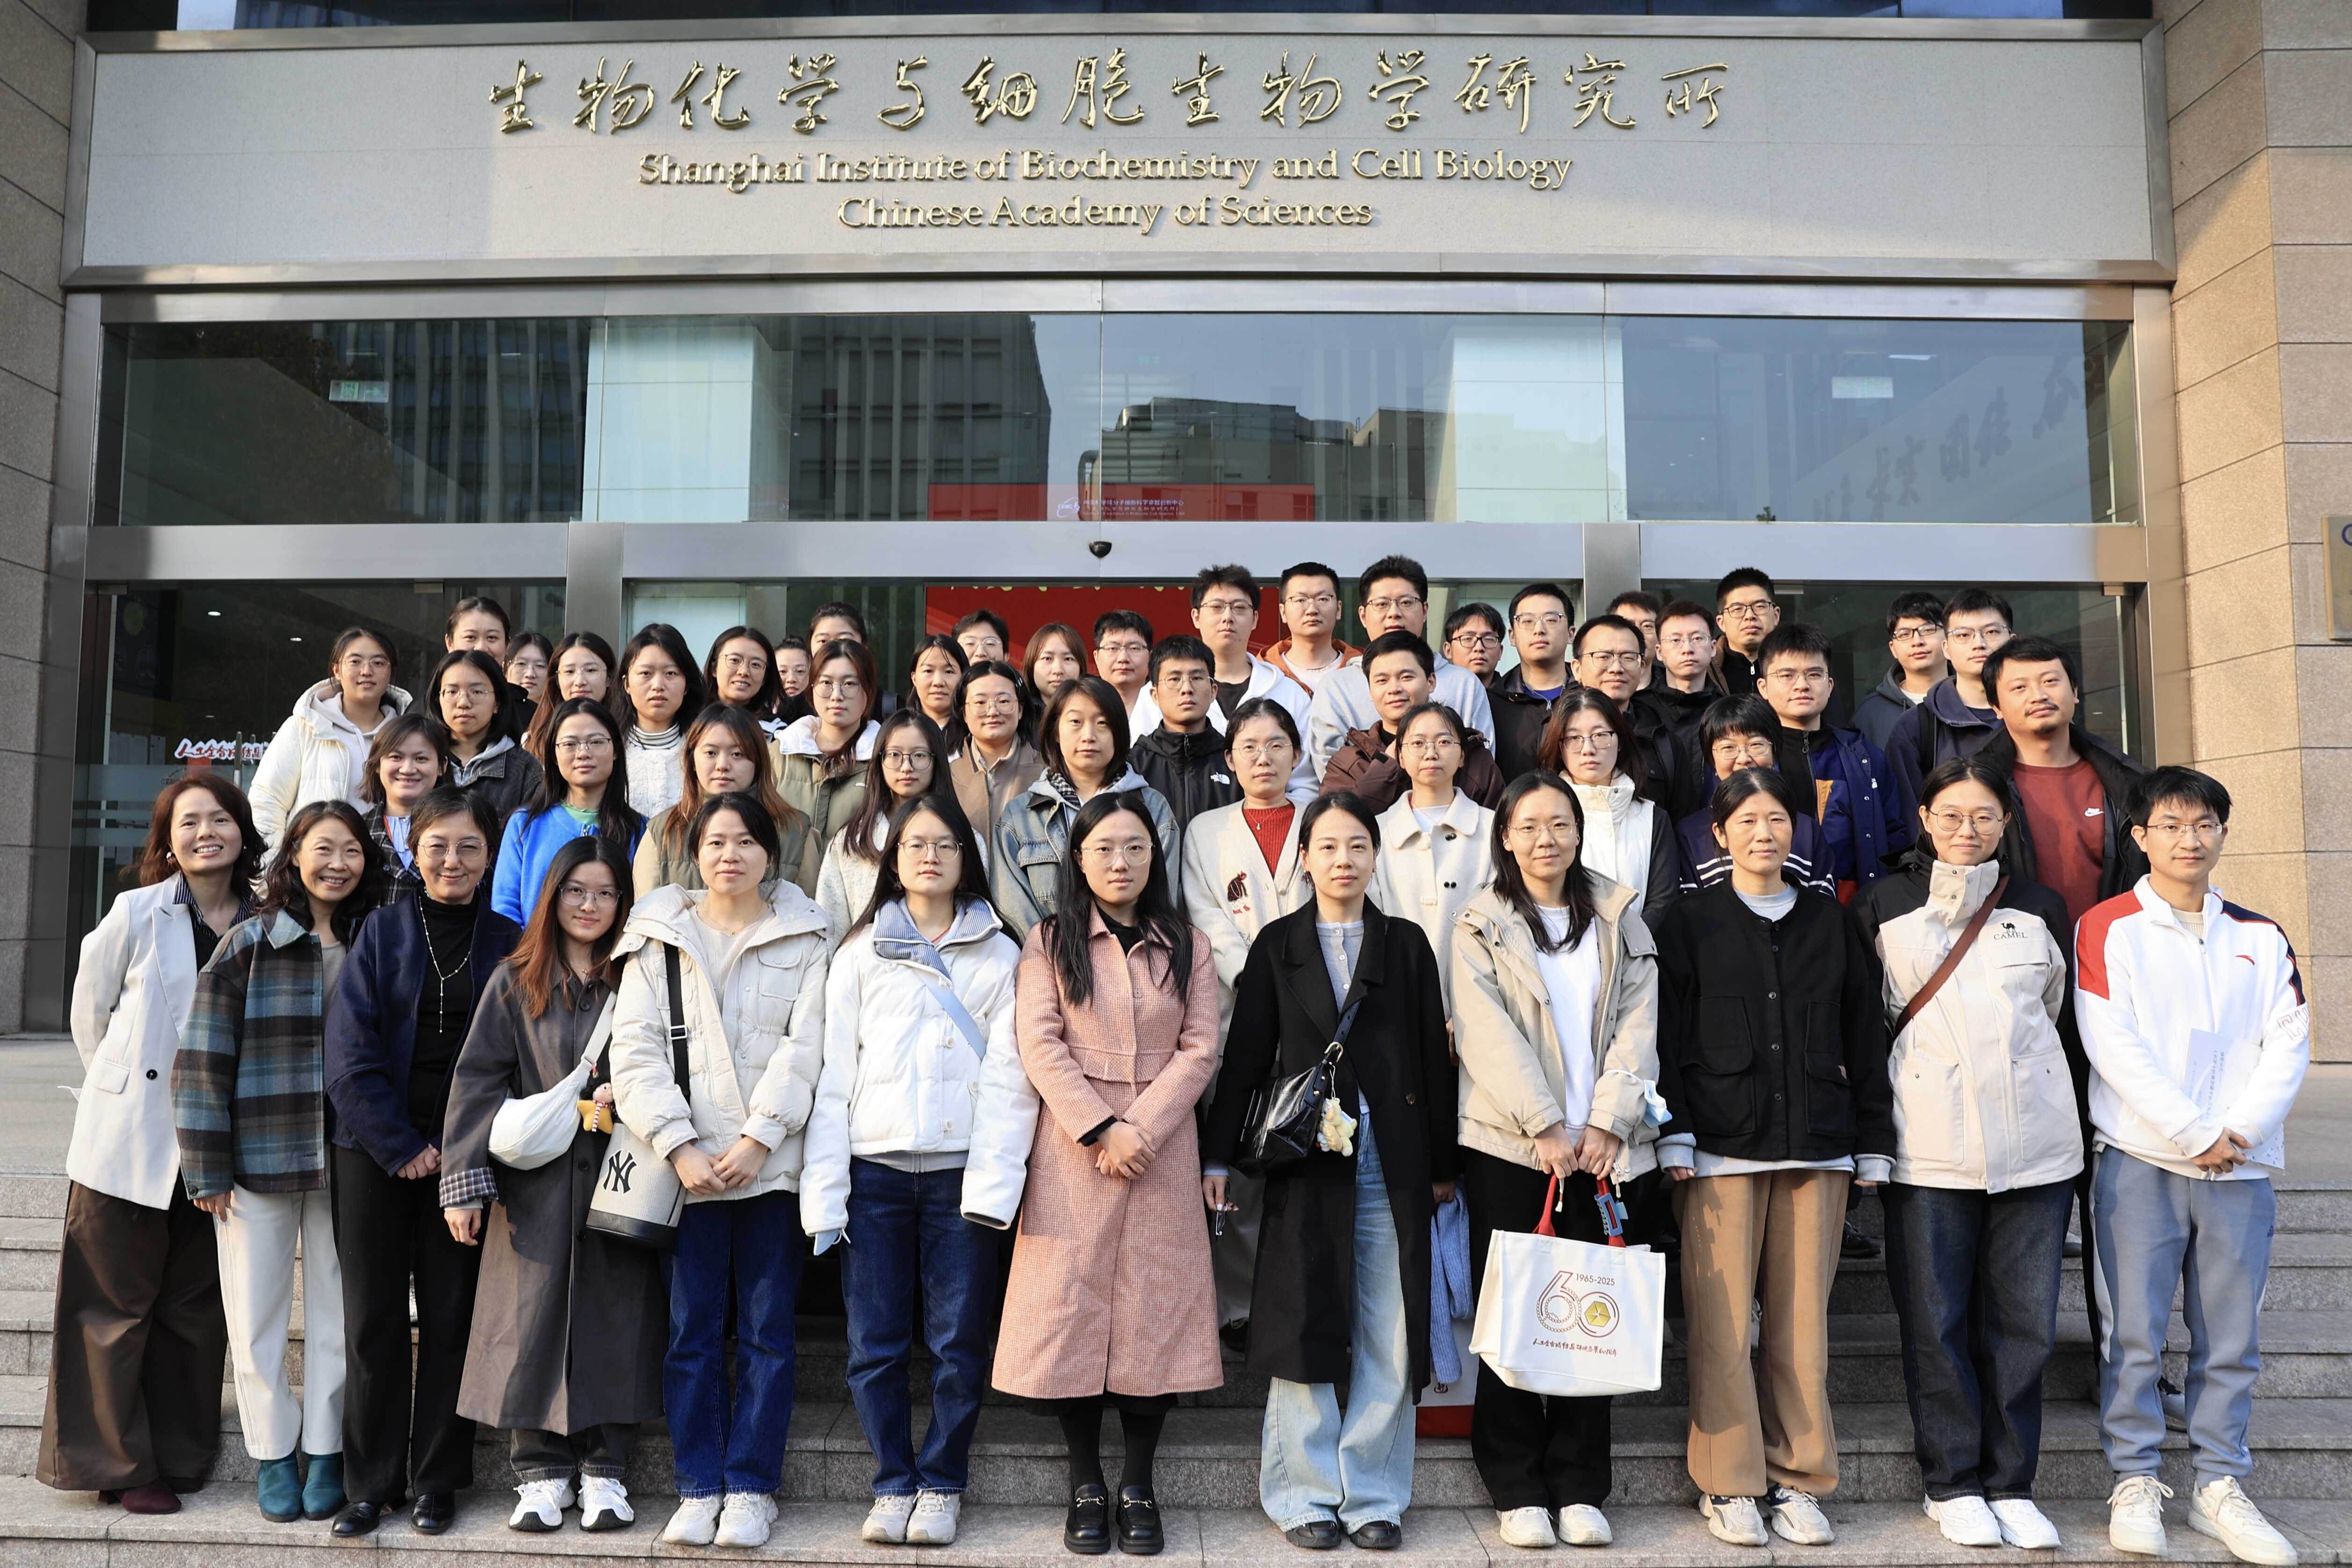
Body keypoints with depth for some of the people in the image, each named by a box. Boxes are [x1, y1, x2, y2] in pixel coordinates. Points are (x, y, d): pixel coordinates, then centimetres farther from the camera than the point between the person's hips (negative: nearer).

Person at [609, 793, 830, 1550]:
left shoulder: (806, 939, 7)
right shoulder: (660, 937, 9)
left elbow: (805, 1046, -2)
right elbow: (636, 1050, 1)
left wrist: (759, 1138, -12)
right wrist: (680, 1147, -10)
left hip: (773, 1164, -1)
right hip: (688, 1167, 1)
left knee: (766, 1333, 4)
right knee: (690, 1332, 4)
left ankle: (751, 1487, 14)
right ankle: (699, 1487, 15)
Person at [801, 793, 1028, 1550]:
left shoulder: (999, 955, 9)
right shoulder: (860, 954, 11)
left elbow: (1008, 1072, 1)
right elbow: (833, 1074, 6)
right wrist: (824, 1186, -1)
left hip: (960, 1171, -1)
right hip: (875, 1168, 1)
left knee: (958, 1343, 3)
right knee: (876, 1344, 4)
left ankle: (942, 1485, 19)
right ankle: (894, 1484, 19)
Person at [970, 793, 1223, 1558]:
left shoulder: (1186, 946, 9)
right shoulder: (1049, 941, 5)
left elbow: (1199, 1050, 1)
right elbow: (1040, 1046, -4)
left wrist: (1142, 1129, -11)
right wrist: (1100, 1129, -14)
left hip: (1162, 1149, 1)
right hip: (1072, 1147, -1)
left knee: (1155, 1309, 1)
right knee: (1071, 1305, 0)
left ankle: (1139, 1487, 13)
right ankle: (1086, 1485, 13)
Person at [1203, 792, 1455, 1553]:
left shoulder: (1406, 944, 7)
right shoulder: (1277, 945, 6)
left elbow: (1433, 1056, 8)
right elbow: (1246, 1055, 4)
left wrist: (1442, 1166, 7)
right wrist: (1218, 1156, 0)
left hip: (1393, 1164, 1)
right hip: (1305, 1157, -1)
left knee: (1390, 1339, 4)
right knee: (1304, 1328, 4)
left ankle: (1374, 1495, 18)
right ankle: (1305, 1493, 18)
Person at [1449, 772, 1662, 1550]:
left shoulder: (1619, 918, 12)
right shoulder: (1482, 927, 5)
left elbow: (1637, 1024, 4)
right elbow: (1489, 1036, -4)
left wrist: (1608, 1122, -7)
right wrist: (1545, 1126, -12)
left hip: (1605, 1149, 2)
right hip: (1509, 1147, -2)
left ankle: (1580, 1488, 15)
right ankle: (1518, 1491, 11)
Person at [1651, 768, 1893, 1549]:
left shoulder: (1832, 923, 14)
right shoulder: (1688, 923, 5)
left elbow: (1865, 1039, 15)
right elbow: (1667, 1037, 2)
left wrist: (1873, 1143, 11)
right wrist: (1674, 1136, -5)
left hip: (1817, 1145, 2)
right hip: (1722, 1145, -2)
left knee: (1803, 1318, 4)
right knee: (1721, 1319, -2)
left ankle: (1799, 1481, 17)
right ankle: (1729, 1485, 10)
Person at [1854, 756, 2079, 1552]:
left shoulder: (2040, 908, 10)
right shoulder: (1882, 905, 4)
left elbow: (2052, 1010, 21)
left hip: (2034, 1136, 2)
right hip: (1929, 1141, -2)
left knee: (2023, 1319, 5)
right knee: (1935, 1319, 2)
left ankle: (2010, 1483, 17)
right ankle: (1952, 1484, 15)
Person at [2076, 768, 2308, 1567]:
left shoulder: (2261, 937, 12)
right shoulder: (2106, 928, 0)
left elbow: (2289, 1044, 6)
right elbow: (2113, 1046, -8)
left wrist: (2241, 1130, -8)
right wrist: (2193, 1134, -11)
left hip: (2242, 1164, 3)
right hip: (2138, 1160, -3)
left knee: (2232, 1337, 7)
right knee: (2135, 1331, -1)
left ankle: (2220, 1485, 19)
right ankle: (2135, 1483, 10)